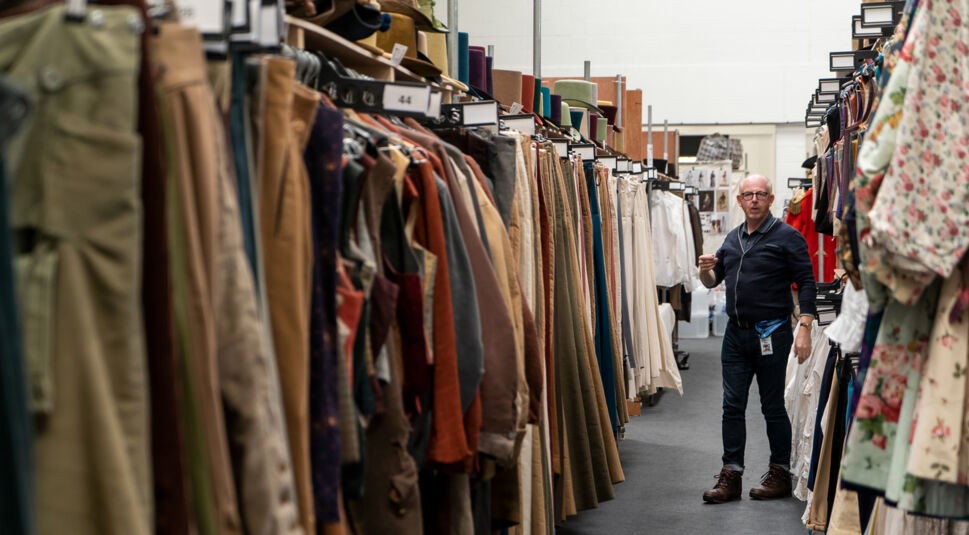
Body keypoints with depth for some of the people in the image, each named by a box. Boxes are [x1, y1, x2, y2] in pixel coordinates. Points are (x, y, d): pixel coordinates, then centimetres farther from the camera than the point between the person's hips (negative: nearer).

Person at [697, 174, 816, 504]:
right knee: (732, 405, 4)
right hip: (736, 332, 6)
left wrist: (804, 328, -17)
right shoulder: (732, 239, 14)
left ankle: (780, 474, 15)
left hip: (771, 333, -6)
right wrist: (706, 271, -2)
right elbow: (713, 282, 22)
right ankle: (731, 476, 8)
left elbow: (807, 283, -9)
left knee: (773, 406, 3)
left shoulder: (786, 236, -5)